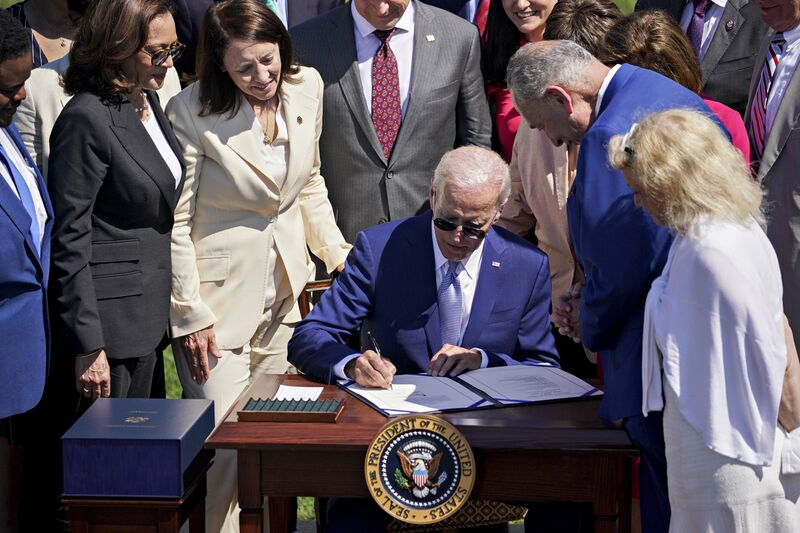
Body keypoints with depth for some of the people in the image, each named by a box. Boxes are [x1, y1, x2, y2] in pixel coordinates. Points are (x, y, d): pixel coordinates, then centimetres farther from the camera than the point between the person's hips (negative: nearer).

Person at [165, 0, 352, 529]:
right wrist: (191, 316, -12)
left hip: (288, 289, 5)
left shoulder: (306, 88, 0)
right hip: (221, 298, -5)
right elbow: (174, 222, -11)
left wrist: (339, 255, 5)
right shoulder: (193, 112, -16)